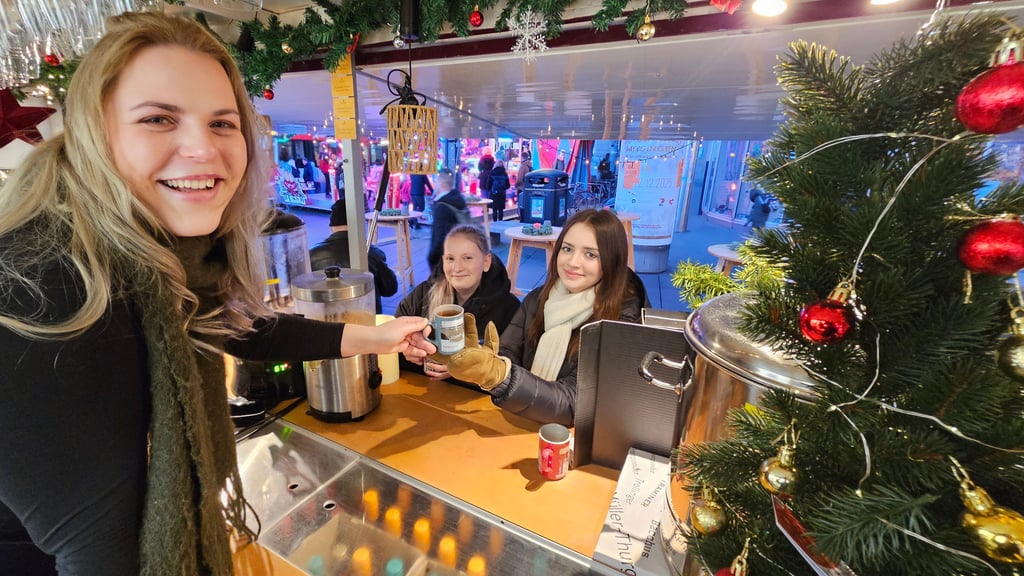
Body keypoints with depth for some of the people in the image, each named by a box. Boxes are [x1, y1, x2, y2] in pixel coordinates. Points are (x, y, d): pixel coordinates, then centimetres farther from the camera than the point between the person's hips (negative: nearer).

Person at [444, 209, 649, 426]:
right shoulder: (537, 299, 0)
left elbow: (572, 404, -20)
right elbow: (503, 357, -8)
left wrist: (500, 376, -34)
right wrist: (474, 357, -29)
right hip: (524, 427, 4)